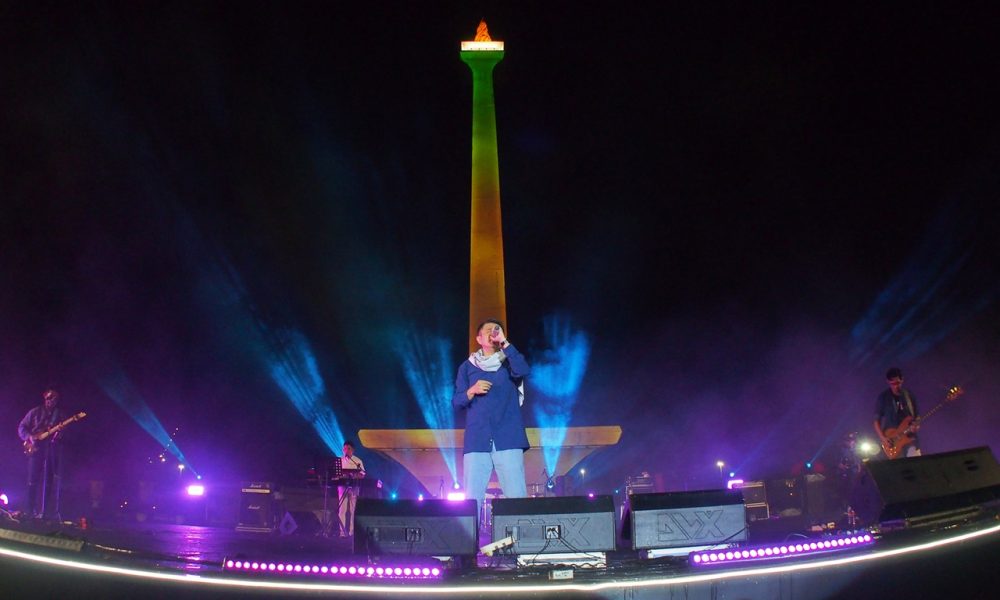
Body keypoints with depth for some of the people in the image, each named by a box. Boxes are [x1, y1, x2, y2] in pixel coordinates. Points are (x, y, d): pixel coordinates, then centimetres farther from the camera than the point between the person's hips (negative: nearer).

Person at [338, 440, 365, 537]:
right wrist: (341, 475, -13)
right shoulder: (339, 460, 9)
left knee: (352, 510, -1)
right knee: (343, 510, -6)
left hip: (354, 487, 0)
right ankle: (343, 531, -7)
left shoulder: (358, 461, 6)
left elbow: (362, 475, 3)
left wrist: (355, 476, -16)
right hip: (343, 486, 0)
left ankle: (351, 531, 2)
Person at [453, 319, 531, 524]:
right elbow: (457, 402, 10)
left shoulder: (509, 362, 13)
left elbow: (523, 371, -11)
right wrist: (471, 391, -9)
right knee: (472, 499, -5)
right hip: (477, 441, 1)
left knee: (516, 497, -8)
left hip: (508, 439, -1)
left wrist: (504, 342, -11)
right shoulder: (467, 366, 16)